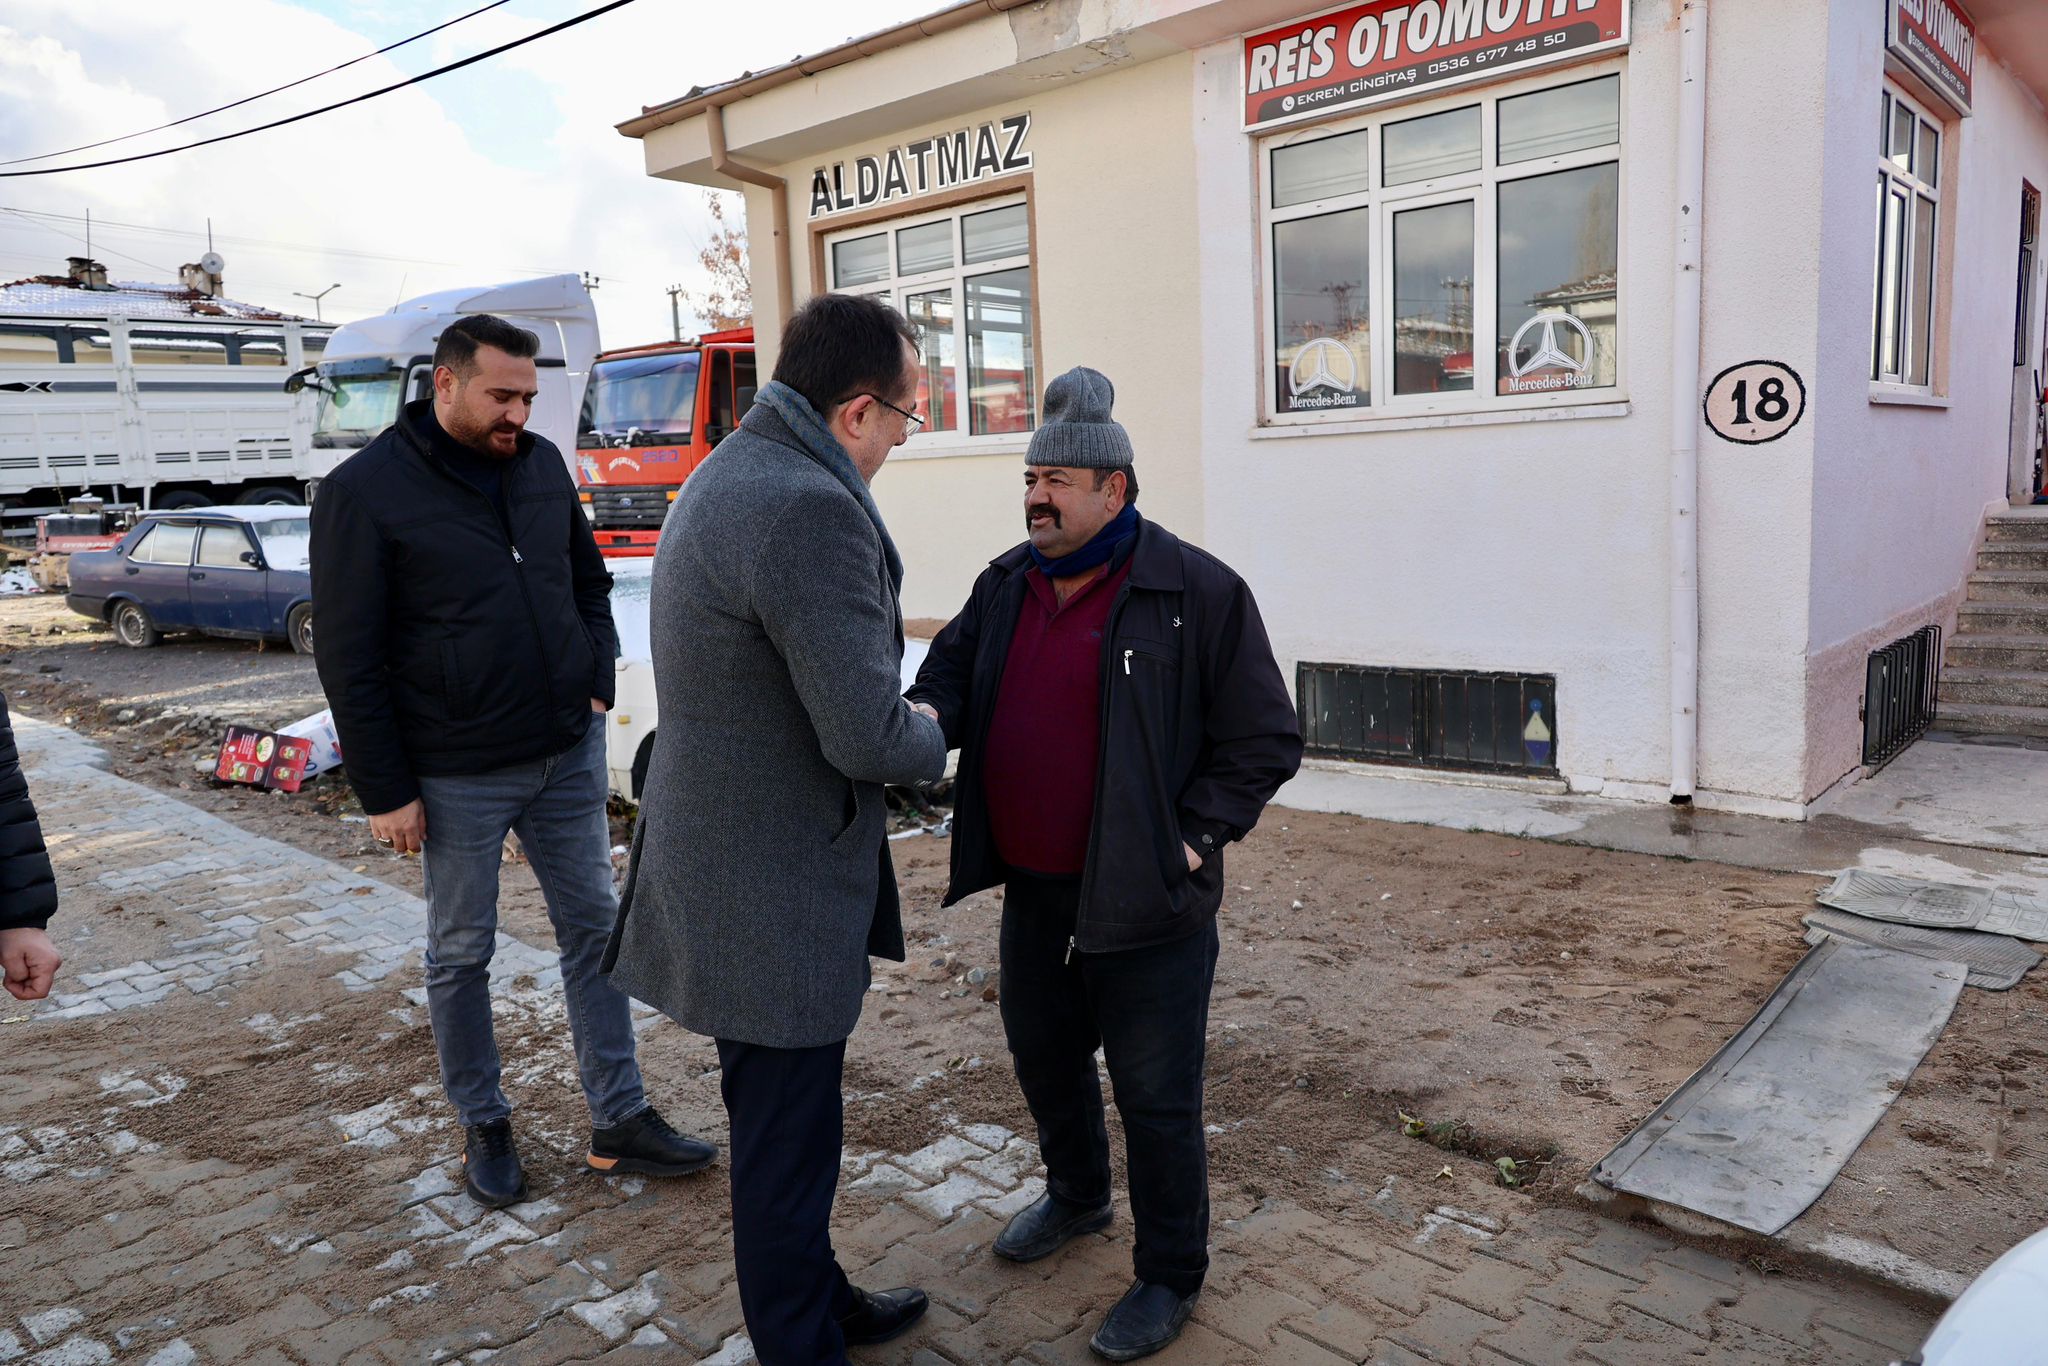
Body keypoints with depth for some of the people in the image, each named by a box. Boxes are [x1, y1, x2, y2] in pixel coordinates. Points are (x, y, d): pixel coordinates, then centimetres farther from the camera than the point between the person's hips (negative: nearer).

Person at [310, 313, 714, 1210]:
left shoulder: (541, 465, 6)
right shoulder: (365, 491, -9)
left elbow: (590, 583, 18)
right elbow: (348, 658, -9)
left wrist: (597, 685, 4)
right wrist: (385, 792, -9)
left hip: (568, 756, 5)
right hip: (456, 776, -5)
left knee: (594, 929, 9)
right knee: (461, 954, 10)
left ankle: (619, 1122, 21)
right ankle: (483, 1128, 28)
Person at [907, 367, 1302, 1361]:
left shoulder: (1198, 592, -14)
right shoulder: (1007, 583, 6)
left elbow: (1264, 740, -10)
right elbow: (953, 667, 11)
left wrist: (1192, 838, -16)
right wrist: (928, 711, -12)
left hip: (1145, 904, -6)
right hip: (1032, 890, 7)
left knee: (1155, 1096, 7)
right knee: (1042, 1057, 24)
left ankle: (1171, 1278, 29)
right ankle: (1076, 1196, 52)